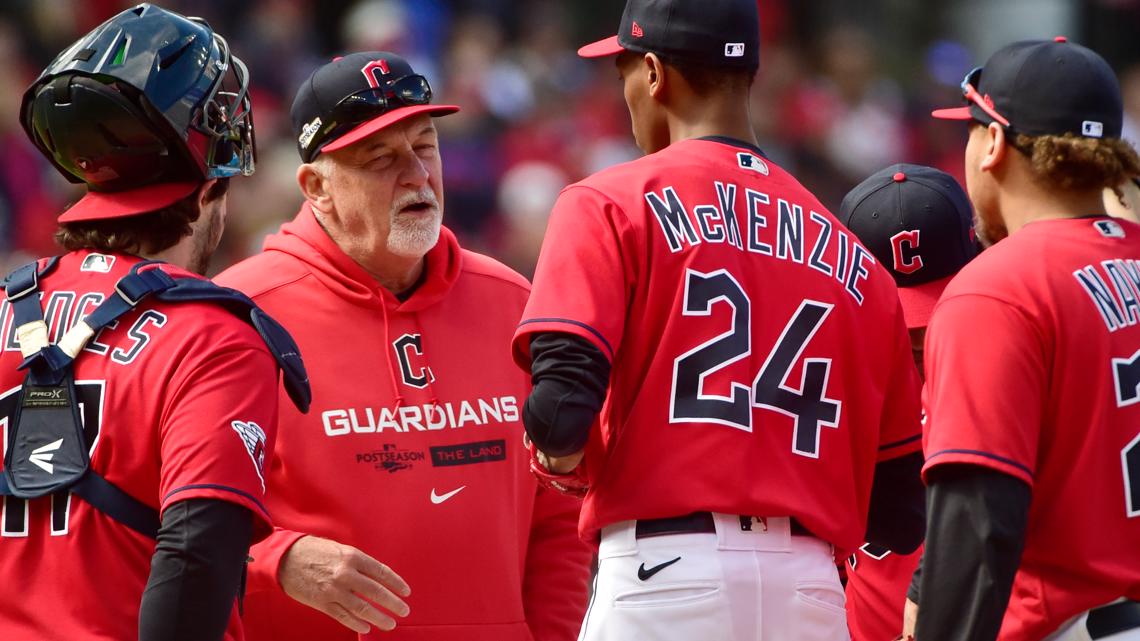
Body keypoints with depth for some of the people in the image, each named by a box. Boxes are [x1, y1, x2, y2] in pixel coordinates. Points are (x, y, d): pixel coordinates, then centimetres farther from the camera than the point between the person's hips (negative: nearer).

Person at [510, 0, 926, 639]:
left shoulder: (611, 205, 2)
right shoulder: (851, 258, 14)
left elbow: (561, 412, -11)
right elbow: (900, 517, 12)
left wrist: (560, 460, 10)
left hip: (664, 580, -5)